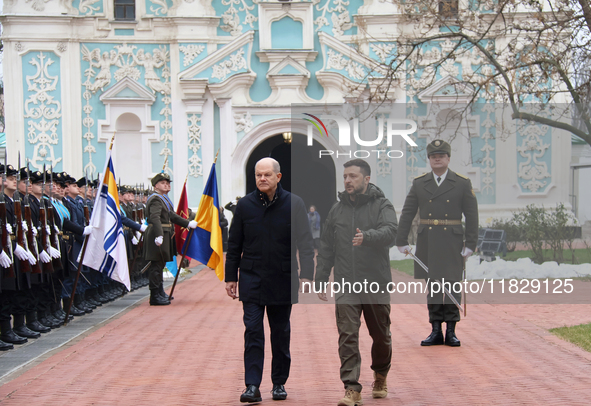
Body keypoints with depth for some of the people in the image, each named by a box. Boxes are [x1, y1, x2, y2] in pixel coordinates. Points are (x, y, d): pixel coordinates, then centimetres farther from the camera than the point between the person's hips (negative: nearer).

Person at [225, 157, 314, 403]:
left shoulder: (293, 204, -3)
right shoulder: (245, 205, 2)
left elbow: (305, 244, -2)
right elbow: (234, 245, 8)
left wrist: (306, 275, -10)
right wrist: (231, 277, 6)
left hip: (283, 280, 0)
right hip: (252, 279, 0)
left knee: (281, 333, 10)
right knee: (253, 332, -6)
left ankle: (279, 383, 22)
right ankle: (252, 386, -7)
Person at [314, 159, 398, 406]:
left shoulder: (382, 206, -1)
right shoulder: (337, 210, 11)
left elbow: (390, 231, -21)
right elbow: (326, 249, 15)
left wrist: (367, 236, -40)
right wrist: (320, 281, 11)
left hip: (377, 285, -2)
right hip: (346, 286, 2)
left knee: (381, 336, 12)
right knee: (347, 336, -9)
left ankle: (380, 376, 36)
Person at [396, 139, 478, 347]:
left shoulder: (463, 183, 1)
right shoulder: (419, 183, 6)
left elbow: (472, 215, 0)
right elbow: (407, 213, 5)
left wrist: (471, 244, -6)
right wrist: (402, 241, -1)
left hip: (452, 242, -2)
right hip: (427, 243, 2)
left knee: (452, 283, -3)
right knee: (431, 285, 4)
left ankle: (451, 331, 5)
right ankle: (436, 331, 10)